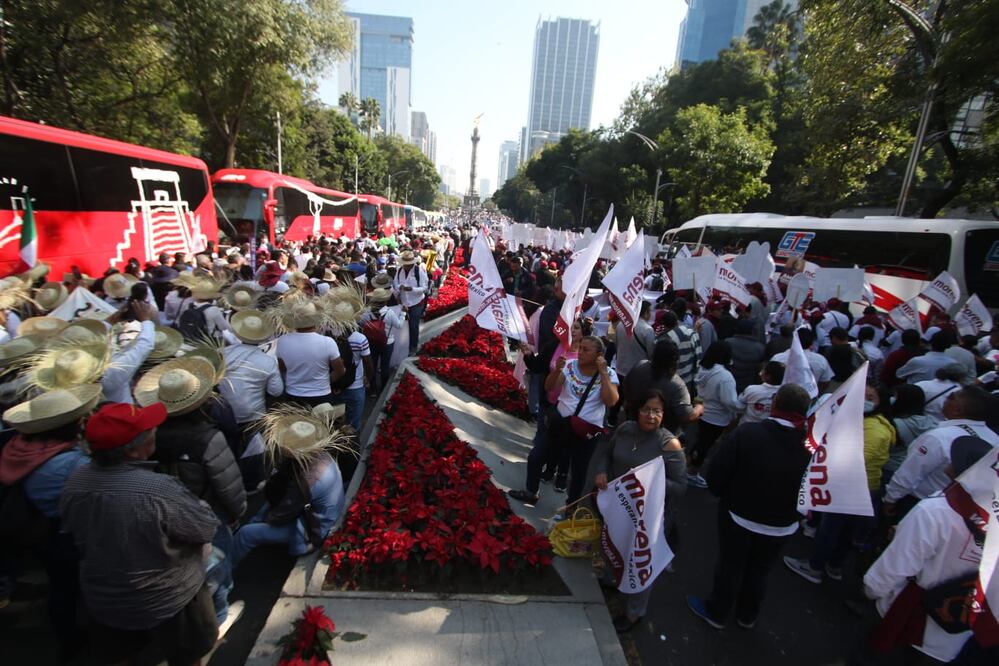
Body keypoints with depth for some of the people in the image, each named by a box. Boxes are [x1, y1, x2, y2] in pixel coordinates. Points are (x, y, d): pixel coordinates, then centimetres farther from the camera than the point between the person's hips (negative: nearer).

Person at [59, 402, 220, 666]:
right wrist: (193, 504, -3)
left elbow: (73, 531, 3)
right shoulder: (159, 489, -37)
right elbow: (208, 529, -23)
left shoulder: (74, 481, -16)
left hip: (102, 600, 5)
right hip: (168, 602, -5)